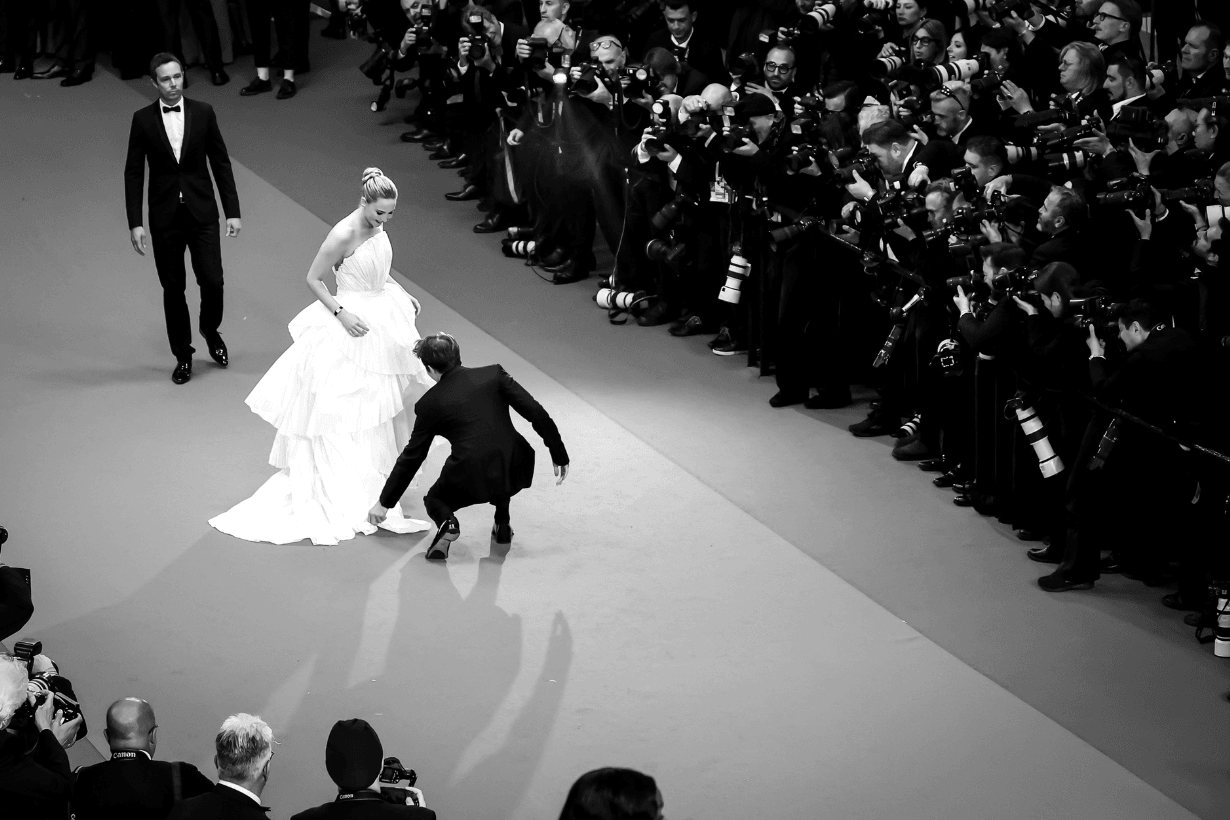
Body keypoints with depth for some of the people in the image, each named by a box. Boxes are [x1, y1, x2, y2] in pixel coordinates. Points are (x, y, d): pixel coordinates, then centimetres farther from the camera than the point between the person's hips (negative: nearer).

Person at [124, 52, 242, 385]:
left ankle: (210, 331, 27)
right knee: (173, 288, 6)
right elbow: (133, 173, -1)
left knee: (212, 282, -4)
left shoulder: (203, 113, -1)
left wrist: (233, 211, -1)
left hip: (202, 212, 0)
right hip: (164, 216, 0)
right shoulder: (143, 120, -3)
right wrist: (135, 223, -6)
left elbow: (221, 163, 3)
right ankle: (182, 355, 20)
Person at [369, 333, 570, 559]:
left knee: (434, 499, 29)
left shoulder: (429, 403, 6)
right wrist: (559, 455, 8)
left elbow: (411, 457, 13)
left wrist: (384, 502, 24)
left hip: (471, 481, -3)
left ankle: (446, 523, -5)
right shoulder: (494, 374, 7)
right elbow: (536, 413, 0)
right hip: (517, 472, 3)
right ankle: (502, 524, 31)